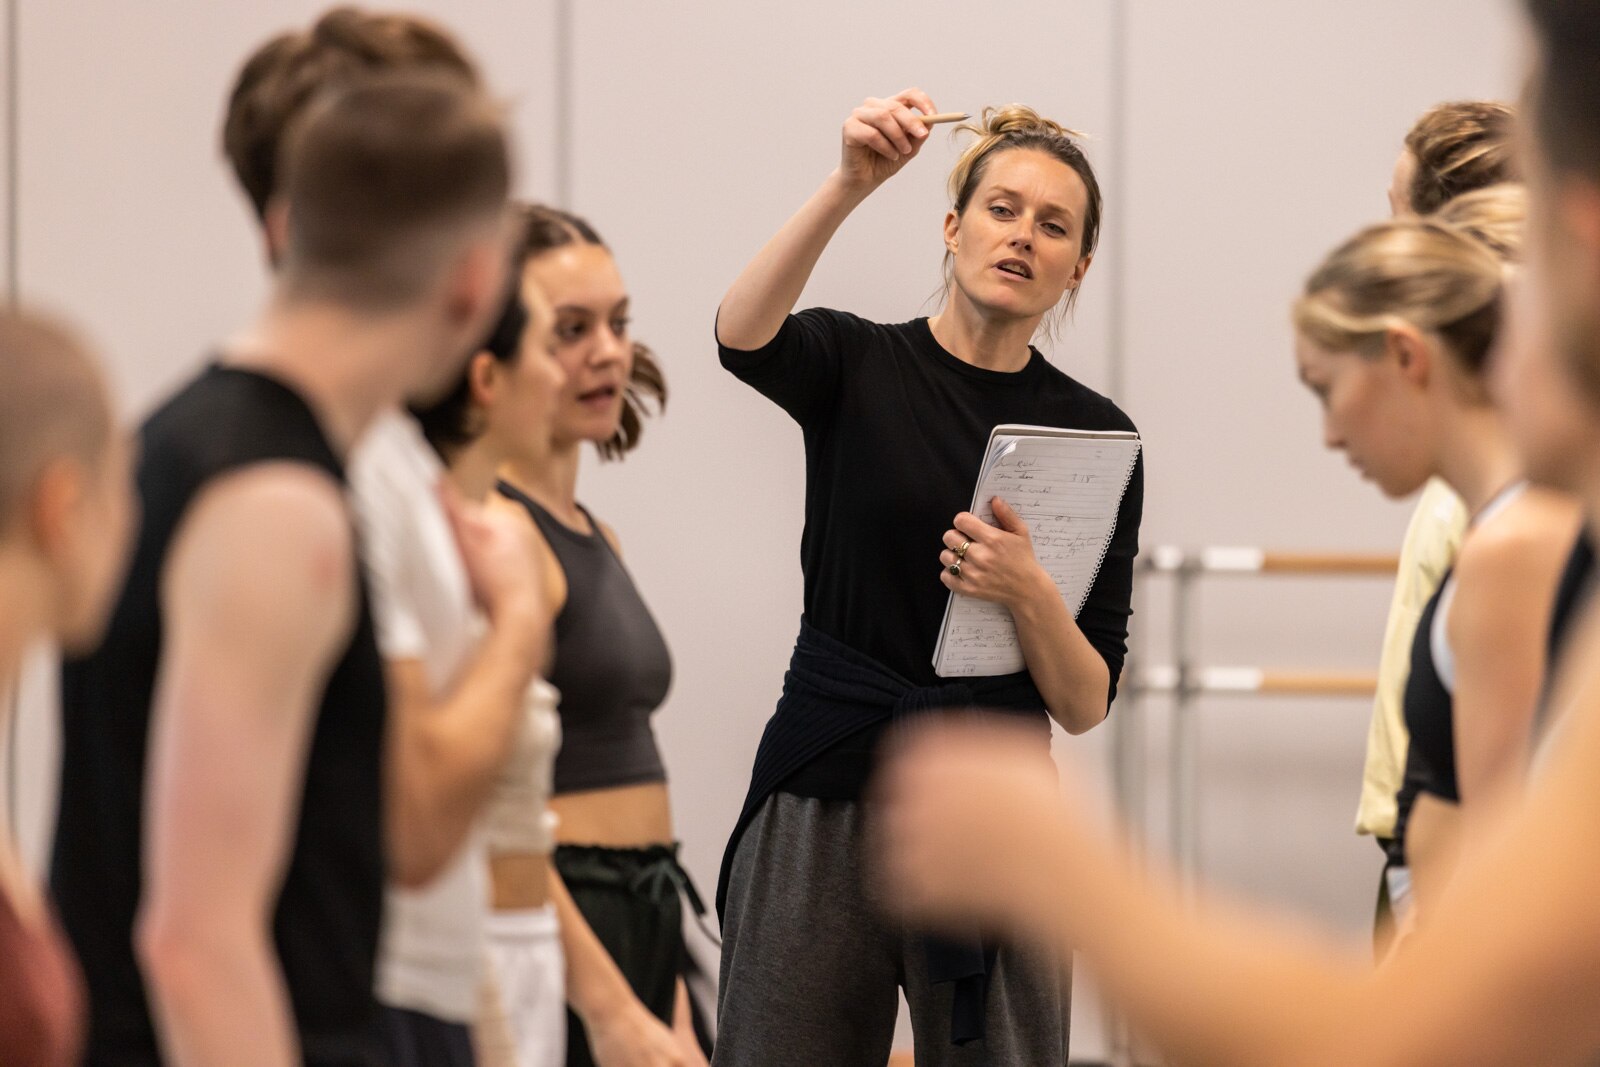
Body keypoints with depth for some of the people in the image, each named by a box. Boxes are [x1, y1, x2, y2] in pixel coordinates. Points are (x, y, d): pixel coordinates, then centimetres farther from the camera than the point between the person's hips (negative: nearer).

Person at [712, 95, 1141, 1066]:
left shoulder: (1094, 435, 4)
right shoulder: (856, 366, 2)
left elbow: (1086, 706, 0)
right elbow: (743, 334, -24)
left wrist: (1029, 592, -19)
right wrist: (849, 186, -36)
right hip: (823, 813, -1)